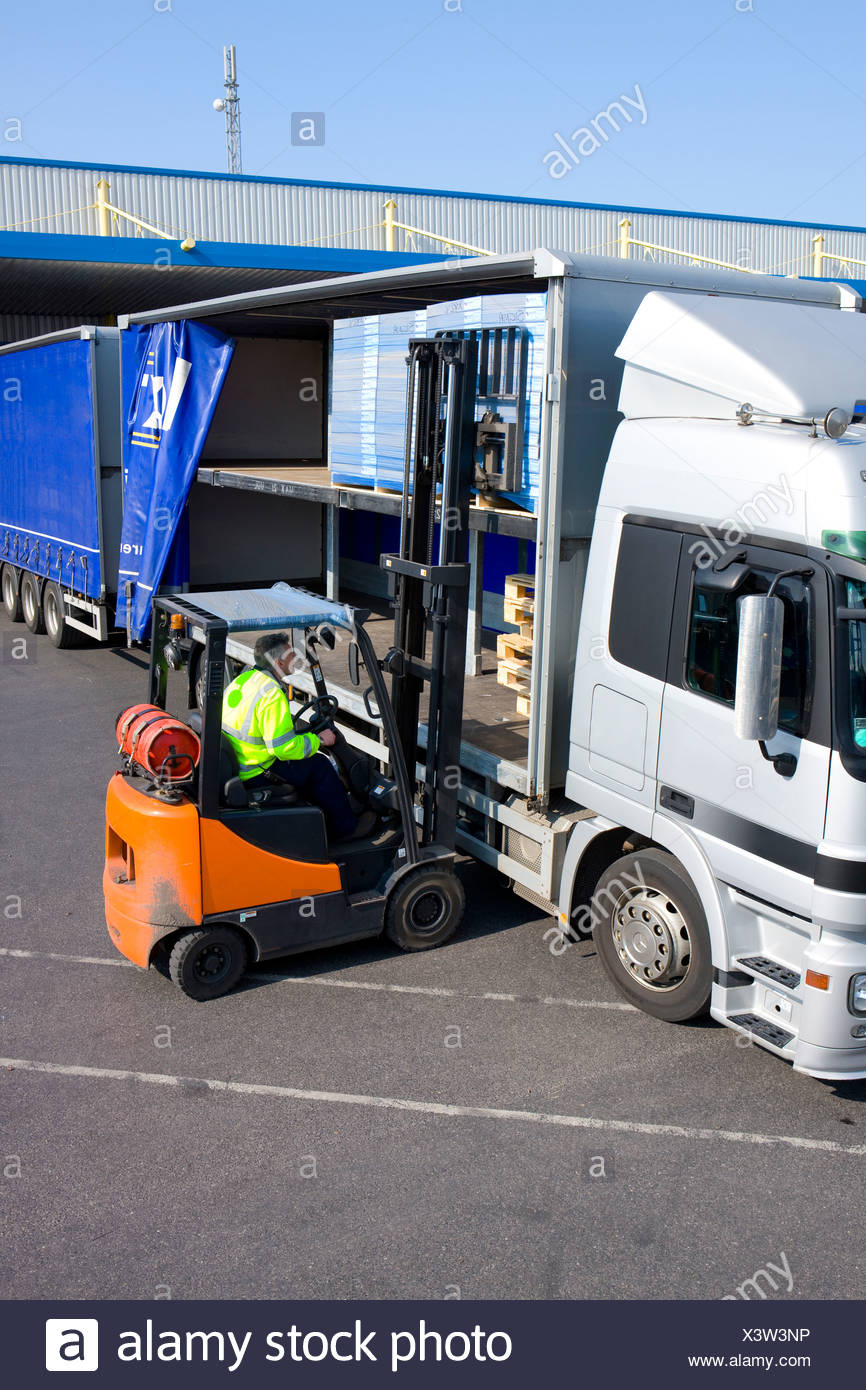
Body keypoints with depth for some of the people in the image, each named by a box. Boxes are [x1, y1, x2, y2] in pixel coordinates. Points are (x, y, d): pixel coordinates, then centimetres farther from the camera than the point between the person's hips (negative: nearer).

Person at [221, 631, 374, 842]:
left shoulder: (243, 678, 6)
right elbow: (285, 748, -26)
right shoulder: (272, 695, -25)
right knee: (318, 764, 1)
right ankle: (345, 828, 12)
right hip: (256, 775, -10)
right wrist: (318, 740, -9)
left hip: (233, 766, 10)